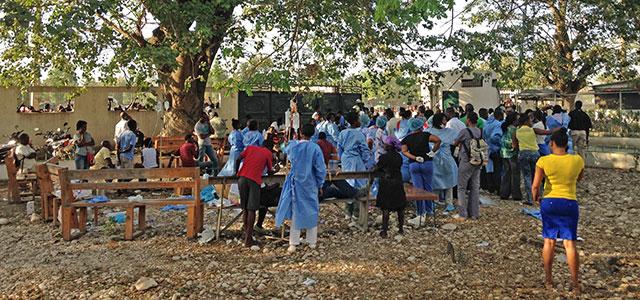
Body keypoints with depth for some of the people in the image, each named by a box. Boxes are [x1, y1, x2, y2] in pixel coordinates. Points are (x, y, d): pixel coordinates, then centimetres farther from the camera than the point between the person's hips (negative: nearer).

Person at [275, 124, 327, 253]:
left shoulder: (292, 145, -6)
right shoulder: (315, 148, -13)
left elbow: (287, 152, 20)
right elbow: (321, 169, -9)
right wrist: (320, 185, 4)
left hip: (296, 183, 1)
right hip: (310, 185, -1)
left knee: (296, 213, 9)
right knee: (311, 212, 12)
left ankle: (293, 244, 9)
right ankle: (312, 242, 20)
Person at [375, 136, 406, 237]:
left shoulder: (384, 157, -14)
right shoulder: (399, 157, 2)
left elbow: (377, 169, -5)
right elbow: (399, 167, 10)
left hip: (386, 184, -5)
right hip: (398, 183, 5)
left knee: (385, 208, -1)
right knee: (400, 207, 13)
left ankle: (384, 231, 0)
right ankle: (401, 229, 22)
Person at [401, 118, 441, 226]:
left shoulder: (406, 139, 5)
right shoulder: (425, 135, -2)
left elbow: (404, 151, -7)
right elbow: (438, 140, -14)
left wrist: (415, 158, -11)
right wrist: (433, 151, -3)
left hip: (413, 164, 1)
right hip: (427, 163, -1)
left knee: (418, 189, 1)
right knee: (428, 187, 14)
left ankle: (421, 214, -1)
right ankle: (429, 210, 24)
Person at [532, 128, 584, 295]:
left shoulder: (544, 161, -10)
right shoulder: (577, 160, -4)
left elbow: (535, 186, -12)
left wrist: (535, 196, 7)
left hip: (549, 202, 0)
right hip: (570, 203, 1)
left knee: (549, 241, 12)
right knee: (570, 243, 5)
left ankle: (548, 279, 21)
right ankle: (575, 284, 7)